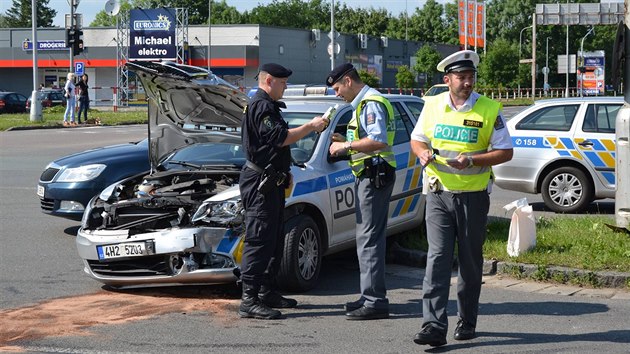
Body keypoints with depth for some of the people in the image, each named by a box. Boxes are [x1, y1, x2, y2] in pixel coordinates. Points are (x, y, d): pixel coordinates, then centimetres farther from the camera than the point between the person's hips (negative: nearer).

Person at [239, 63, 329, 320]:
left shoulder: (268, 106, 22)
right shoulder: (261, 106, -14)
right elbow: (279, 137, -24)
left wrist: (284, 172, 25)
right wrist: (311, 127, -17)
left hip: (272, 181, 11)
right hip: (260, 182, -11)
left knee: (275, 239, 15)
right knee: (259, 241, -12)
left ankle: (266, 292, 23)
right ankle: (249, 301, -13)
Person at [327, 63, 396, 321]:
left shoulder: (371, 103, -13)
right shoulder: (364, 103, 21)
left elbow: (378, 141, -25)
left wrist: (347, 146, -18)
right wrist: (345, 142, 16)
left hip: (374, 176, -11)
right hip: (368, 176, 11)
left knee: (369, 238, -11)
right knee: (368, 238, 14)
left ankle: (375, 302, -11)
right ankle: (370, 297, 21)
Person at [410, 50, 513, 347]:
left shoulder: (489, 109, -4)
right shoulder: (432, 105, 5)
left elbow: (505, 152, -4)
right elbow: (417, 139, 17)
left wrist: (471, 160, -18)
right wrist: (422, 152, -7)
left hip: (473, 196, -1)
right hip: (439, 194, 1)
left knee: (470, 262, 9)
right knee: (437, 258, -9)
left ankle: (466, 322, 24)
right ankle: (434, 326, -14)